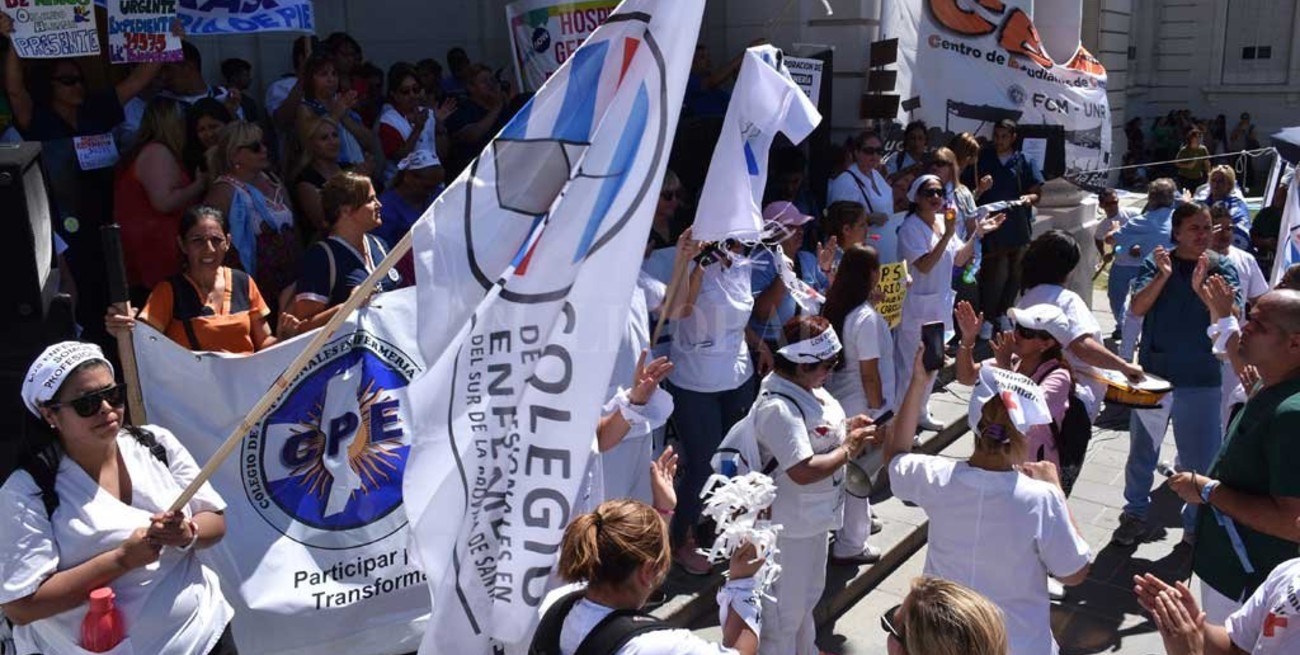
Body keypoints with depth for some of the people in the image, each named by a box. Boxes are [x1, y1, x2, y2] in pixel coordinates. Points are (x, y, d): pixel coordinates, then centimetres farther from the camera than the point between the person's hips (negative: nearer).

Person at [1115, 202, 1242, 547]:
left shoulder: (1221, 269, -2)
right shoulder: (1156, 263, 0)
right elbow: (1138, 307, -12)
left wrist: (1203, 289, -30)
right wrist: (1163, 275, -25)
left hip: (1200, 380, -1)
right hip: (1152, 374, 1)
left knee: (1200, 459, 5)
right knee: (1142, 451, 14)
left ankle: (1196, 524, 21)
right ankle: (1135, 515, 29)